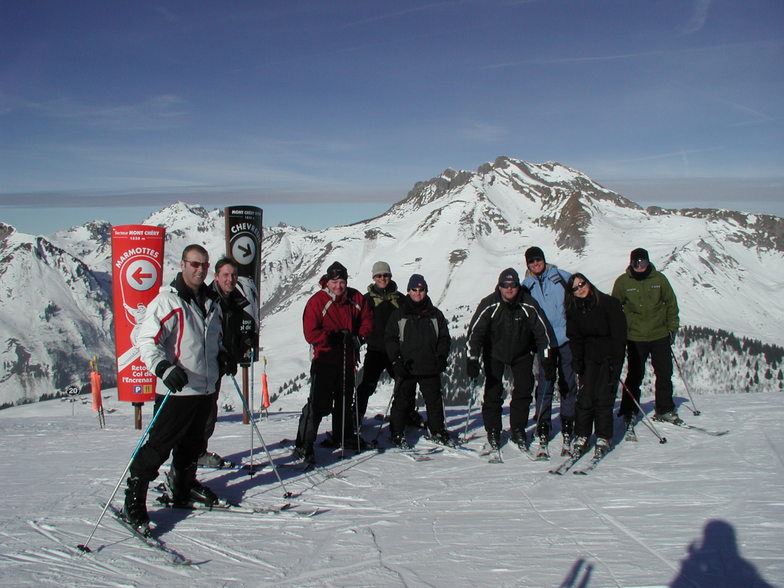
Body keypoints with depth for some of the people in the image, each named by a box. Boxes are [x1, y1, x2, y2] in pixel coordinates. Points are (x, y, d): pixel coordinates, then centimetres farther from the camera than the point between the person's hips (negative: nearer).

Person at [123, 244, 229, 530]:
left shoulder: (212, 302, 14)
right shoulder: (167, 301, -10)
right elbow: (146, 340, -17)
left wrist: (222, 356, 10)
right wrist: (164, 368, -31)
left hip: (206, 389, 7)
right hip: (176, 390, -7)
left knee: (193, 443, 19)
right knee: (158, 446, -4)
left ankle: (183, 486, 37)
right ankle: (134, 500, 7)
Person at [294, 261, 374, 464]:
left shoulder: (355, 298, 3)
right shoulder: (317, 301, -11)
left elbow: (367, 319, 12)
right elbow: (310, 333, -15)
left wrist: (359, 336, -6)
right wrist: (334, 338, -22)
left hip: (347, 359, 6)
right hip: (324, 359, -5)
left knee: (346, 399, 20)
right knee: (319, 402, -11)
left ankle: (345, 436, 39)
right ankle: (303, 445, -5)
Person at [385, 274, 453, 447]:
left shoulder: (435, 314, 9)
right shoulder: (399, 314, 4)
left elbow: (444, 338, 13)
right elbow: (390, 338, 2)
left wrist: (441, 357, -2)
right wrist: (396, 360, -8)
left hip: (430, 368, 2)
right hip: (406, 368, -2)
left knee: (434, 400, 8)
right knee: (402, 401, 4)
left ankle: (438, 432, 22)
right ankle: (397, 434, 16)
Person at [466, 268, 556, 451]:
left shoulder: (528, 305, -18)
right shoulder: (489, 305, -21)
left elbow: (542, 331, -10)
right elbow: (475, 331, -22)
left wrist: (547, 359, -12)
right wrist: (472, 360, -29)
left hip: (522, 353, 2)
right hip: (494, 353, -1)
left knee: (524, 390, 0)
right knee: (493, 391, -2)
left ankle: (518, 430, 15)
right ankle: (493, 431, 13)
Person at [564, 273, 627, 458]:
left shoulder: (608, 303, -8)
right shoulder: (573, 310, 5)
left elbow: (619, 333, -9)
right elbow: (574, 339, 6)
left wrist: (614, 362, -15)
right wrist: (578, 364, -5)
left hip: (609, 357, -3)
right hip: (589, 357, 3)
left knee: (603, 397, -7)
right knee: (585, 397, -5)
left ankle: (604, 438, 5)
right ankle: (581, 437, 5)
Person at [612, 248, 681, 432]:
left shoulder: (659, 279, -1)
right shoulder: (623, 282, -5)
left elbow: (671, 303, 9)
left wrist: (672, 327, 6)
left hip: (660, 335, 2)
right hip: (635, 338, -2)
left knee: (665, 374, 11)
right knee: (635, 376, 1)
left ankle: (665, 409, 27)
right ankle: (629, 412, 13)